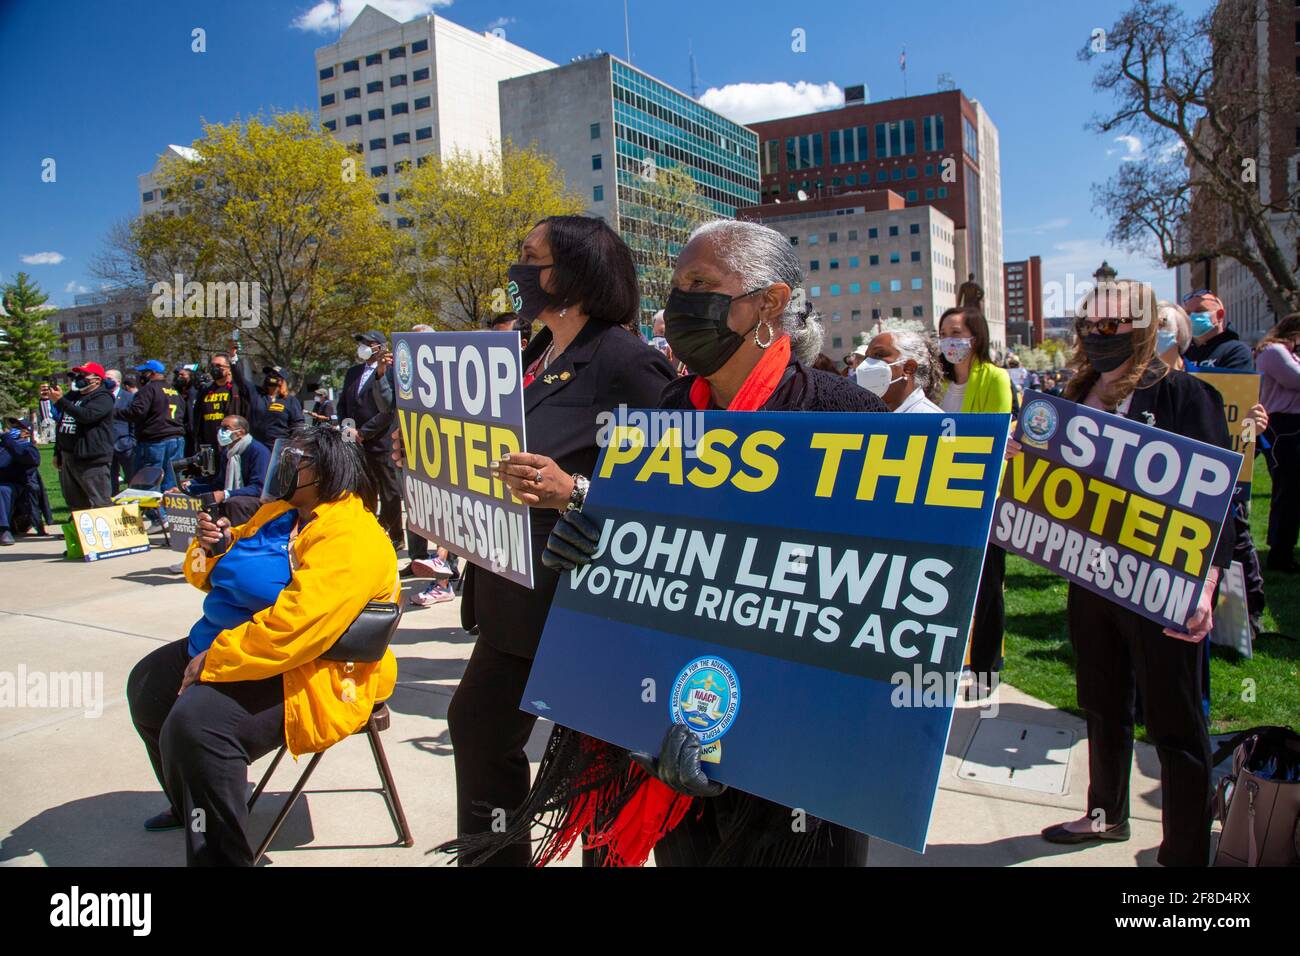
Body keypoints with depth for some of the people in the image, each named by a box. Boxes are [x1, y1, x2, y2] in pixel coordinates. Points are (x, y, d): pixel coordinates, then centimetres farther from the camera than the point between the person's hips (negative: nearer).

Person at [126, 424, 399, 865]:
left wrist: (214, 660, -24)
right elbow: (223, 575, 21)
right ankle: (189, 804, 43)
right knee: (148, 685, 24)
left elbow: (294, 626, -33)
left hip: (308, 674, -11)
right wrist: (215, 547, -3)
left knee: (194, 722, -30)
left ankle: (220, 856, -14)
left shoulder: (349, 538, -24)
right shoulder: (278, 513, 8)